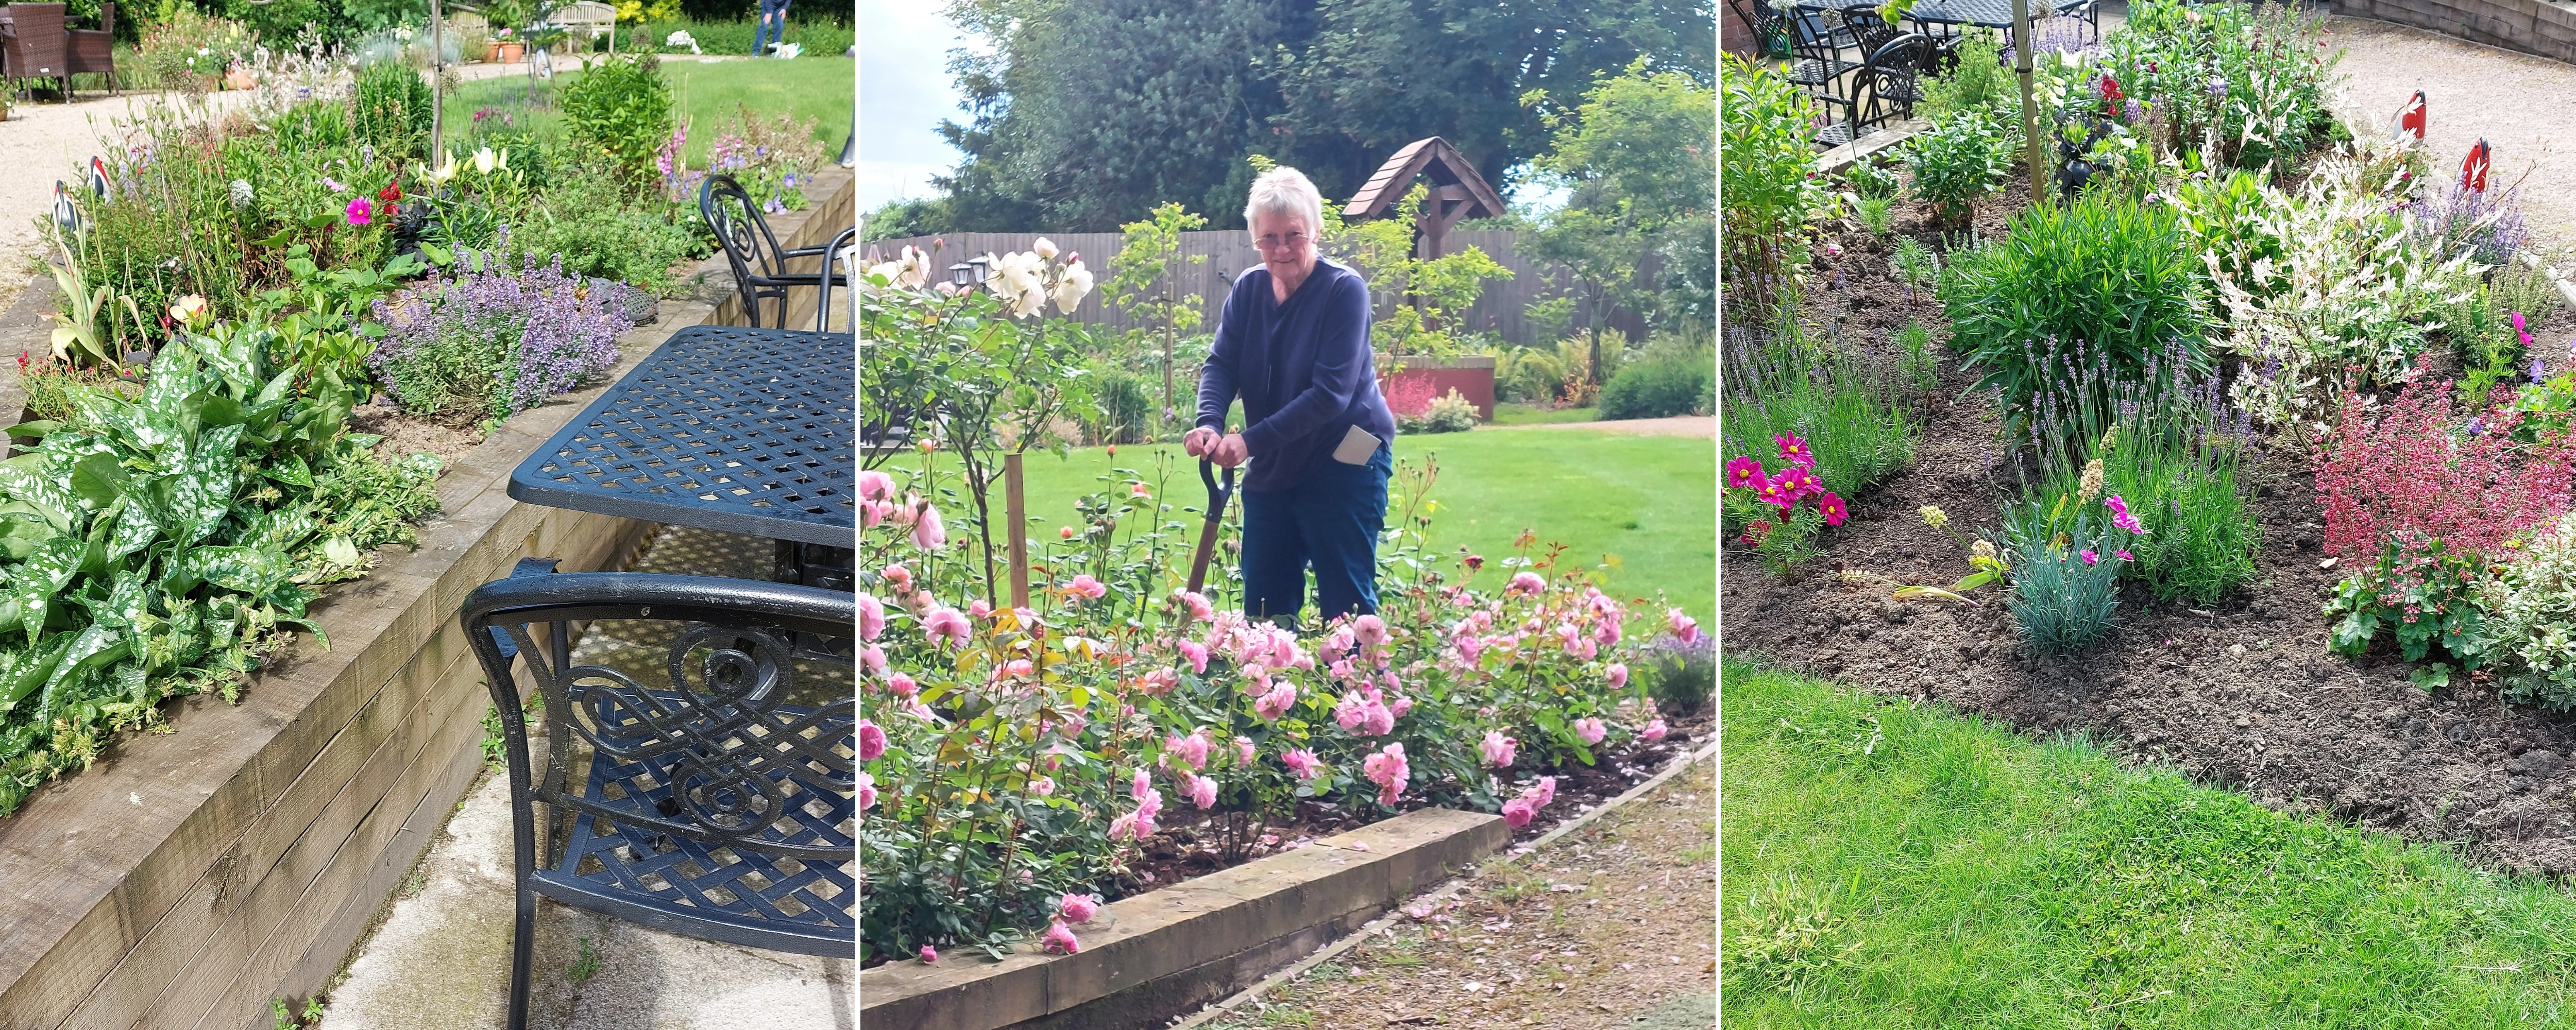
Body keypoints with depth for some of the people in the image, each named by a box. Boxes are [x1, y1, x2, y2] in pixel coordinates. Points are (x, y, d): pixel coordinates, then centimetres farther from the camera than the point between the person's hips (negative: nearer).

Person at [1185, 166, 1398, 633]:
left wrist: (1253, 441, -27)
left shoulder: (1344, 290, -15)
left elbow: (1330, 392, -21)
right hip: (1272, 471, 6)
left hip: (1343, 467, -6)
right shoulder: (1248, 289, 4)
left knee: (1347, 608, -3)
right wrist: (1209, 423, -23)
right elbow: (1220, 364, -1)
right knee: (1263, 607, 10)